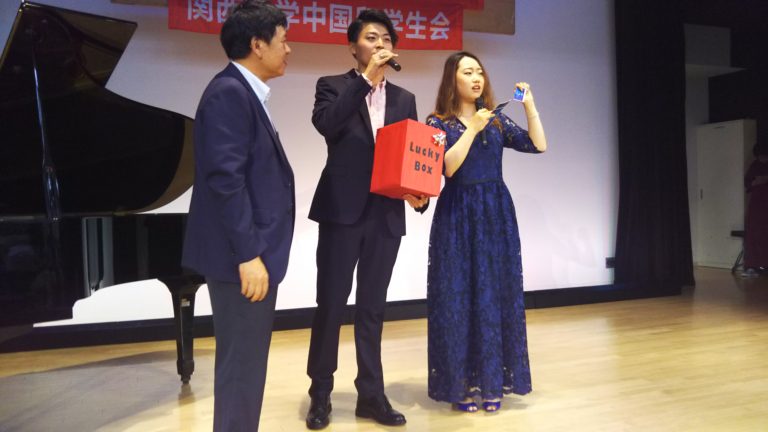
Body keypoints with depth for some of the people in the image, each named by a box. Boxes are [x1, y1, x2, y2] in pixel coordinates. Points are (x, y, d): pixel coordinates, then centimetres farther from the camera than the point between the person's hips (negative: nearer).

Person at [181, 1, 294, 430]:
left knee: (249, 360, 18)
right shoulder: (229, 92, -15)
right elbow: (226, 178, -22)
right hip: (243, 255, -10)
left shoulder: (247, 93, 16)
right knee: (242, 363, 0)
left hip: (254, 249, 10)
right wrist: (248, 254, -22)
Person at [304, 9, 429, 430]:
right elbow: (326, 124, -18)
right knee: (330, 304, 2)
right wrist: (366, 78, -17)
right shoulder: (333, 86, 3)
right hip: (342, 211, -3)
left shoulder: (404, 99, 14)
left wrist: (418, 192, -5)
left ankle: (371, 394, 21)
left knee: (372, 307, 11)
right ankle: (321, 393, 18)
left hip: (386, 214, 4)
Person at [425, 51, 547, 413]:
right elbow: (447, 167, -15)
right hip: (458, 216, -4)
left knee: (496, 295, 5)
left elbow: (538, 145, 1)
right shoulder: (438, 123, 0)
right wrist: (473, 129, -15)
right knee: (460, 297, 0)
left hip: (496, 213, 4)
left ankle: (492, 382, 16)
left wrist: (529, 104, -2)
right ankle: (461, 384, 11)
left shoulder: (497, 121, 11)